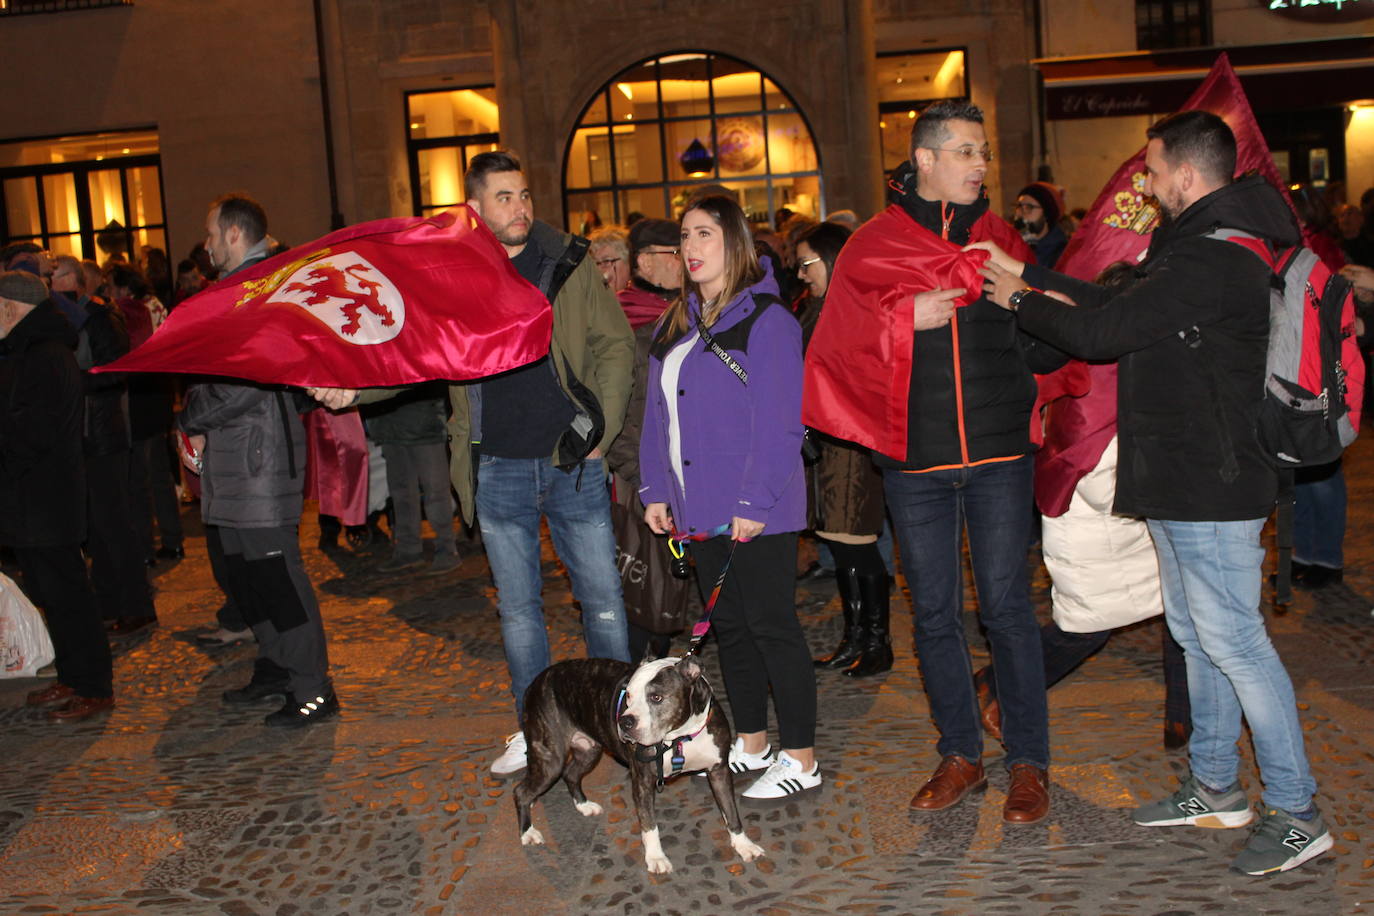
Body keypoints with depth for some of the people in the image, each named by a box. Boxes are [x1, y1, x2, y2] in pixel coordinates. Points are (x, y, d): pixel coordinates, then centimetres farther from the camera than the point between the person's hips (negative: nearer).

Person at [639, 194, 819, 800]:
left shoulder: (766, 320, -11)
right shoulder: (676, 324, 13)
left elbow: (779, 422, -16)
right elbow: (658, 413, 15)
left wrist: (756, 502, -19)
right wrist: (655, 490, 10)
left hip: (756, 513, -8)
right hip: (699, 509, 8)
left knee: (771, 626, 0)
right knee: (727, 625, 16)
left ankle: (801, 760, 12)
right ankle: (751, 743, 30)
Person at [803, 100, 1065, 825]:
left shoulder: (1000, 240, 9)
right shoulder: (872, 246, 3)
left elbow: (1041, 349, 9)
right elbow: (836, 344, -3)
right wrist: (906, 318, -15)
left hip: (998, 455, 0)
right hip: (915, 463, 0)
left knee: (1006, 606, 3)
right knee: (933, 614, 8)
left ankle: (1029, 762, 16)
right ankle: (961, 756, 23)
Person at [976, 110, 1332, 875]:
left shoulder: (1208, 261, -21)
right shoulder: (1209, 247, 14)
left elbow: (1099, 333, -20)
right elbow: (1120, 305, 16)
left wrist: (1020, 300, -4)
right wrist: (1029, 276, 14)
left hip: (1211, 489, -11)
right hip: (1186, 484, 11)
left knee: (1233, 642, -4)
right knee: (1197, 636, 16)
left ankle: (1297, 814, 9)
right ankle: (1216, 790, 29)